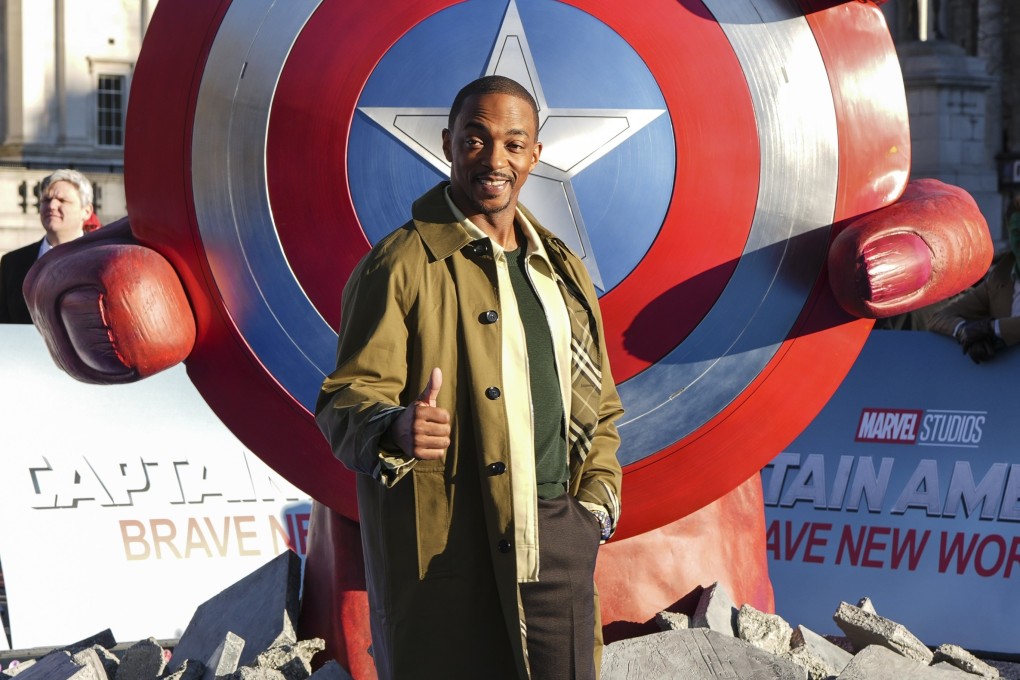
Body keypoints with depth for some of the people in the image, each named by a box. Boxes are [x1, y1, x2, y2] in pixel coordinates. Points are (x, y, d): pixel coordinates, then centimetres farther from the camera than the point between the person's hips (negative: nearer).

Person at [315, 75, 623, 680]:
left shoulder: (562, 272, 17)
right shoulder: (399, 266, -3)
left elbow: (600, 406, 24)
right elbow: (347, 401, -9)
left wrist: (597, 502, 9)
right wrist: (395, 429, -31)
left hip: (558, 545, 5)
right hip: (444, 553, -5)